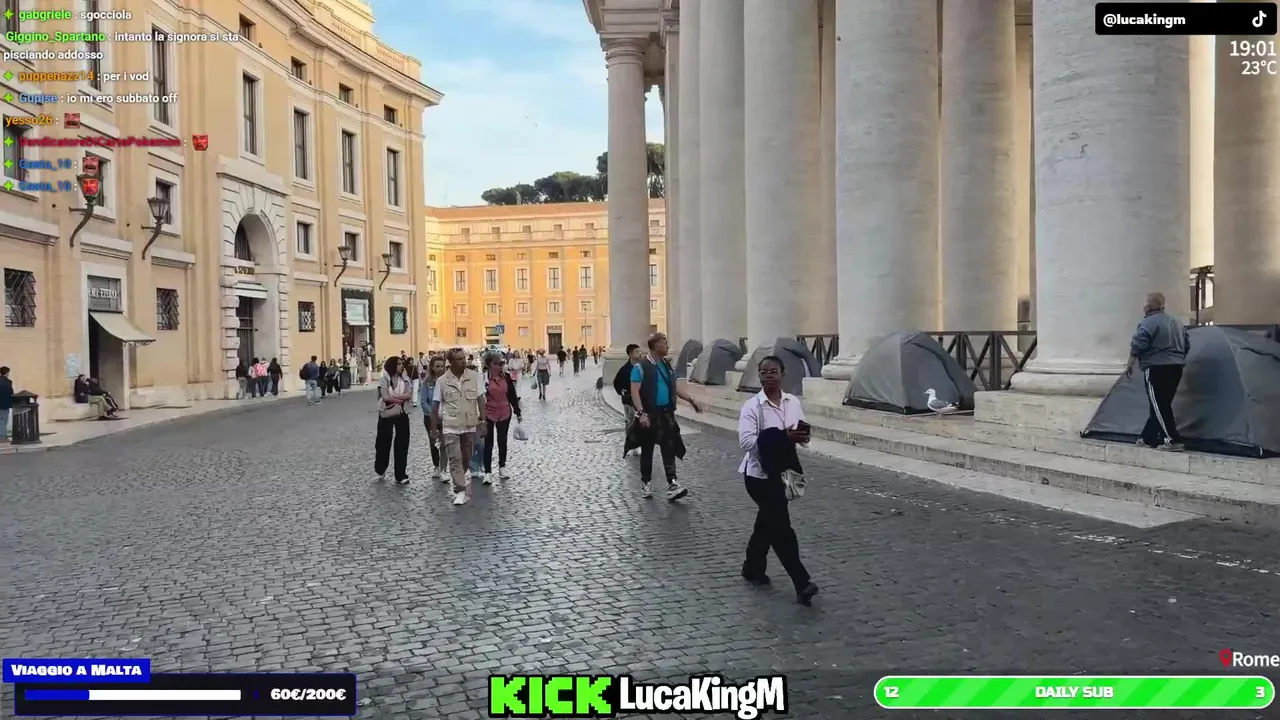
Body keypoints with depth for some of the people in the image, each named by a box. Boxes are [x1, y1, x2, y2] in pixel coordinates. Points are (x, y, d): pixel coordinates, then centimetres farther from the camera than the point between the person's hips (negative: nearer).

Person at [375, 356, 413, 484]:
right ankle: (380, 470, 34)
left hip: (402, 415, 2)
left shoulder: (404, 379, 2)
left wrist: (393, 396, -18)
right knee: (383, 443, 11)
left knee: (402, 444, 2)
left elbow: (409, 395, -11)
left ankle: (401, 475, 9)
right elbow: (385, 397, -19)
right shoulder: (384, 380, -7)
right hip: (386, 415, -2)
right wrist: (400, 399, -14)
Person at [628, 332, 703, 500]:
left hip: (666, 413, 5)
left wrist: (691, 400, 14)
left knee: (669, 448, -5)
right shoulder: (641, 367, -9)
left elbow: (674, 388, 21)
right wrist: (641, 413, -25)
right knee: (647, 450, 8)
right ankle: (646, 483, 22)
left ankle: (672, 485, -11)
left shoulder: (667, 365, 11)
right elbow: (635, 392, -15)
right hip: (650, 414, -5)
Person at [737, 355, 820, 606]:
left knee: (767, 523, 19)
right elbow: (746, 441, -25)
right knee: (781, 526, -7)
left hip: (782, 473, 7)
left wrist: (801, 436, -13)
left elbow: (801, 432, 13)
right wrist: (783, 438, -31)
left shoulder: (793, 402, 3)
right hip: (760, 475, -6)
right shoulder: (752, 406, -15)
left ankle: (752, 568, 36)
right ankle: (802, 583, -3)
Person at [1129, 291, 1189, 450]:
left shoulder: (1148, 323, -11)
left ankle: (1173, 440, -10)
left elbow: (1137, 346, -18)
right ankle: (1148, 438, 18)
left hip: (1157, 369, -9)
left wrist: (1130, 364, -7)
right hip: (1176, 367, 9)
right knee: (1163, 405, 12)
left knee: (1159, 406, -6)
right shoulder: (1176, 322, 18)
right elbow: (1187, 344, 24)